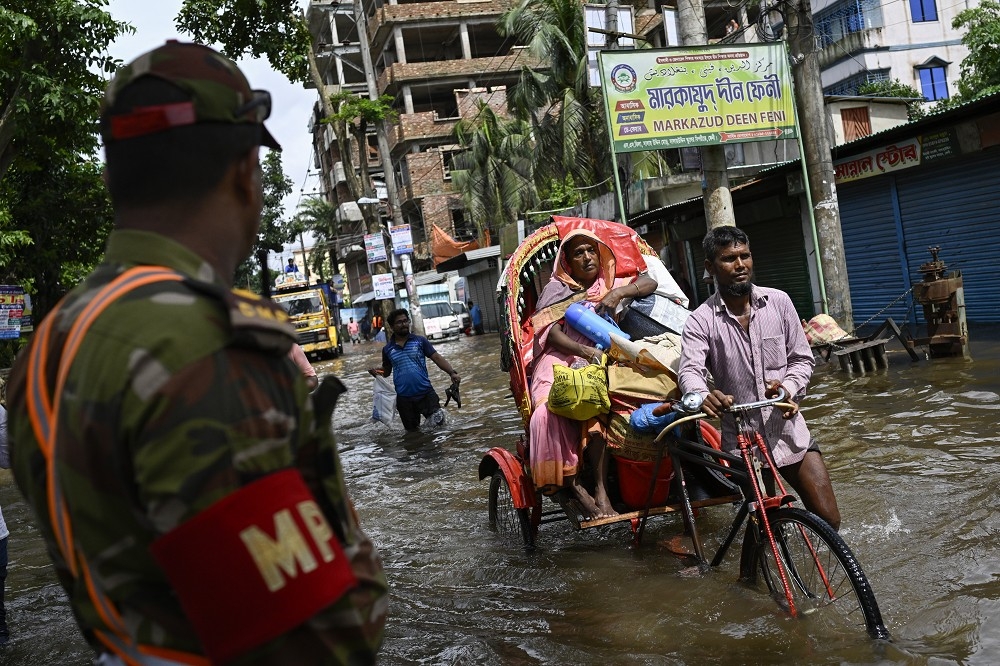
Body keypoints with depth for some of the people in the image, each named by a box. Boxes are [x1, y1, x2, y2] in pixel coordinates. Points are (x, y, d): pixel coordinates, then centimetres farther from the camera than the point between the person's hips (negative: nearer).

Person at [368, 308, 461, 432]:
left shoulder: (420, 341, 0)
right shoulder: (388, 349, 6)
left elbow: (437, 358, -4)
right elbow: (386, 371, 17)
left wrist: (452, 373, -18)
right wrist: (375, 371, -4)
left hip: (426, 393, -2)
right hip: (404, 398, 2)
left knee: (438, 421, -15)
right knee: (412, 432, 12)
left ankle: (430, 418, 16)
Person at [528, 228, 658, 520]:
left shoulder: (610, 285, 22)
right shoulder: (556, 290, 12)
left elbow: (649, 283, 9)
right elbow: (552, 334, -3)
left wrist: (618, 293, -10)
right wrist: (585, 351, -22)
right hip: (559, 364, -1)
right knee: (551, 412, -35)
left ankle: (600, 491, -35)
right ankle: (574, 486, -27)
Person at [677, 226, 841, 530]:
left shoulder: (778, 301, 1)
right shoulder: (701, 320, -7)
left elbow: (802, 359, 6)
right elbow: (690, 370, -22)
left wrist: (787, 388, -16)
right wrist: (704, 397, -44)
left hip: (789, 431, 2)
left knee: (828, 519, 1)